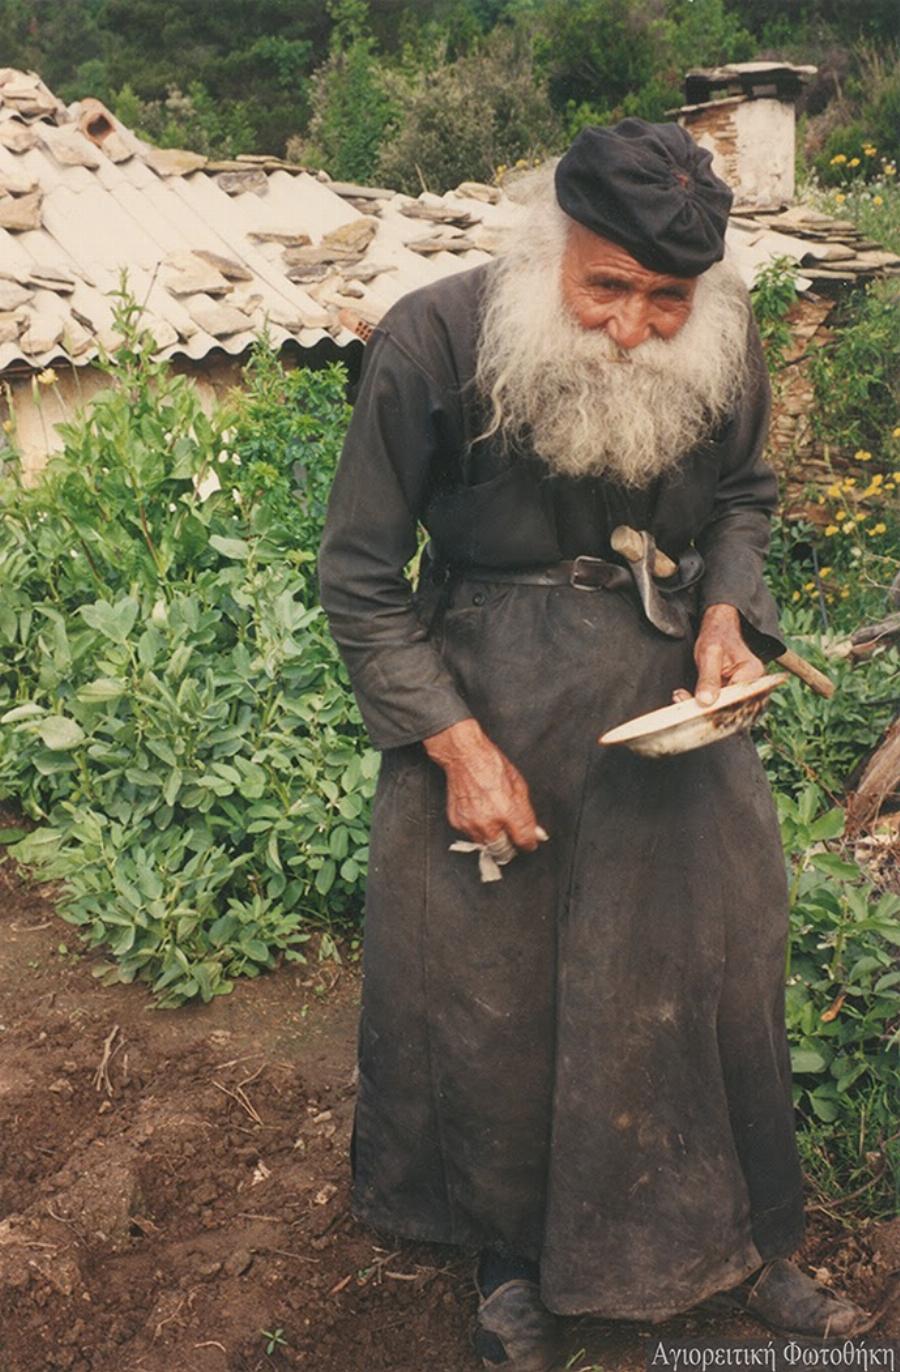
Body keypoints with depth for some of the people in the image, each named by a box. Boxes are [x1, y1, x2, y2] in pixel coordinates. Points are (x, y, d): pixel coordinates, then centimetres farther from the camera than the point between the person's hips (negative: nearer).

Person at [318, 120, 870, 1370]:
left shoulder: (726, 343, -8)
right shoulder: (435, 343, -19)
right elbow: (361, 576, -12)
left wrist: (727, 614, -8)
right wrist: (460, 747, -17)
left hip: (667, 686, 3)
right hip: (482, 701, -3)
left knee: (715, 955, 12)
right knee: (486, 981, 9)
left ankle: (735, 1243, 38)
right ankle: (513, 1260, 37)